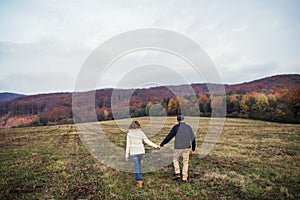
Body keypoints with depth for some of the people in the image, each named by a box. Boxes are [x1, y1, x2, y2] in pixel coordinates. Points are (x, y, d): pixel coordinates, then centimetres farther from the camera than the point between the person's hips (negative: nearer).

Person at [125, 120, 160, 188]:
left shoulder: (129, 134, -7)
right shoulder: (141, 133, -1)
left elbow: (128, 145, -7)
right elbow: (147, 141, -1)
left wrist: (127, 155, -1)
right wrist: (156, 146, 7)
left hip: (133, 152, -3)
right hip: (141, 151, 3)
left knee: (137, 167, 4)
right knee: (139, 163, 29)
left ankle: (140, 182, -3)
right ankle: (139, 177, 34)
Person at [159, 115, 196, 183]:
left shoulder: (176, 127, -8)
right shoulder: (188, 127, 5)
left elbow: (169, 136, -9)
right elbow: (193, 138, 9)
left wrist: (161, 145, -4)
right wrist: (193, 149, 18)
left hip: (178, 148, -3)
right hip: (187, 148, 3)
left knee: (175, 159, 20)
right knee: (185, 162, 14)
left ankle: (177, 173, 7)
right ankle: (184, 178, 16)